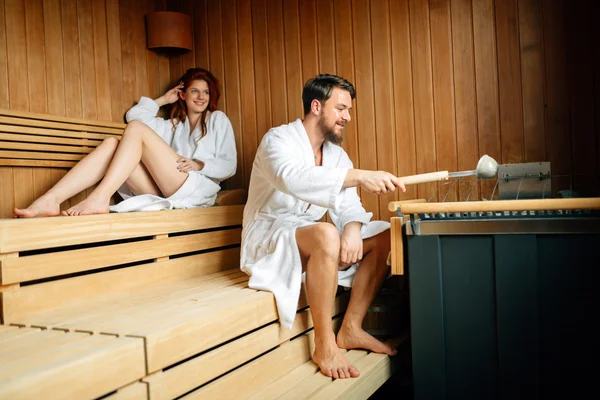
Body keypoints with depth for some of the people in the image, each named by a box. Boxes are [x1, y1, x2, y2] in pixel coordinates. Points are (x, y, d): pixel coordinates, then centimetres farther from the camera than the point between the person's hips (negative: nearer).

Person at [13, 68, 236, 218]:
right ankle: (50, 200, -29)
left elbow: (229, 166, 7)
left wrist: (199, 165, -10)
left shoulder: (218, 120, 19)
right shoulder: (173, 126, 33)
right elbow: (134, 114, 34)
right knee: (112, 144, -14)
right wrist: (163, 100, 32)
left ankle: (99, 199, -37)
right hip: (165, 192, 5)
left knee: (137, 129, -19)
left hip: (197, 189, -5)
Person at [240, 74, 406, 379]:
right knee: (326, 234, -37)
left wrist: (352, 229, -23)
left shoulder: (337, 154, 10)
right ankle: (324, 345, -24)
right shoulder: (279, 139, -12)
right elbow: (292, 177, -36)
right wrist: (359, 176, -44)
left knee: (384, 235, -2)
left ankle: (351, 329, -2)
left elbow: (348, 205, 1)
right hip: (268, 238, -8)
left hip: (309, 240, 8)